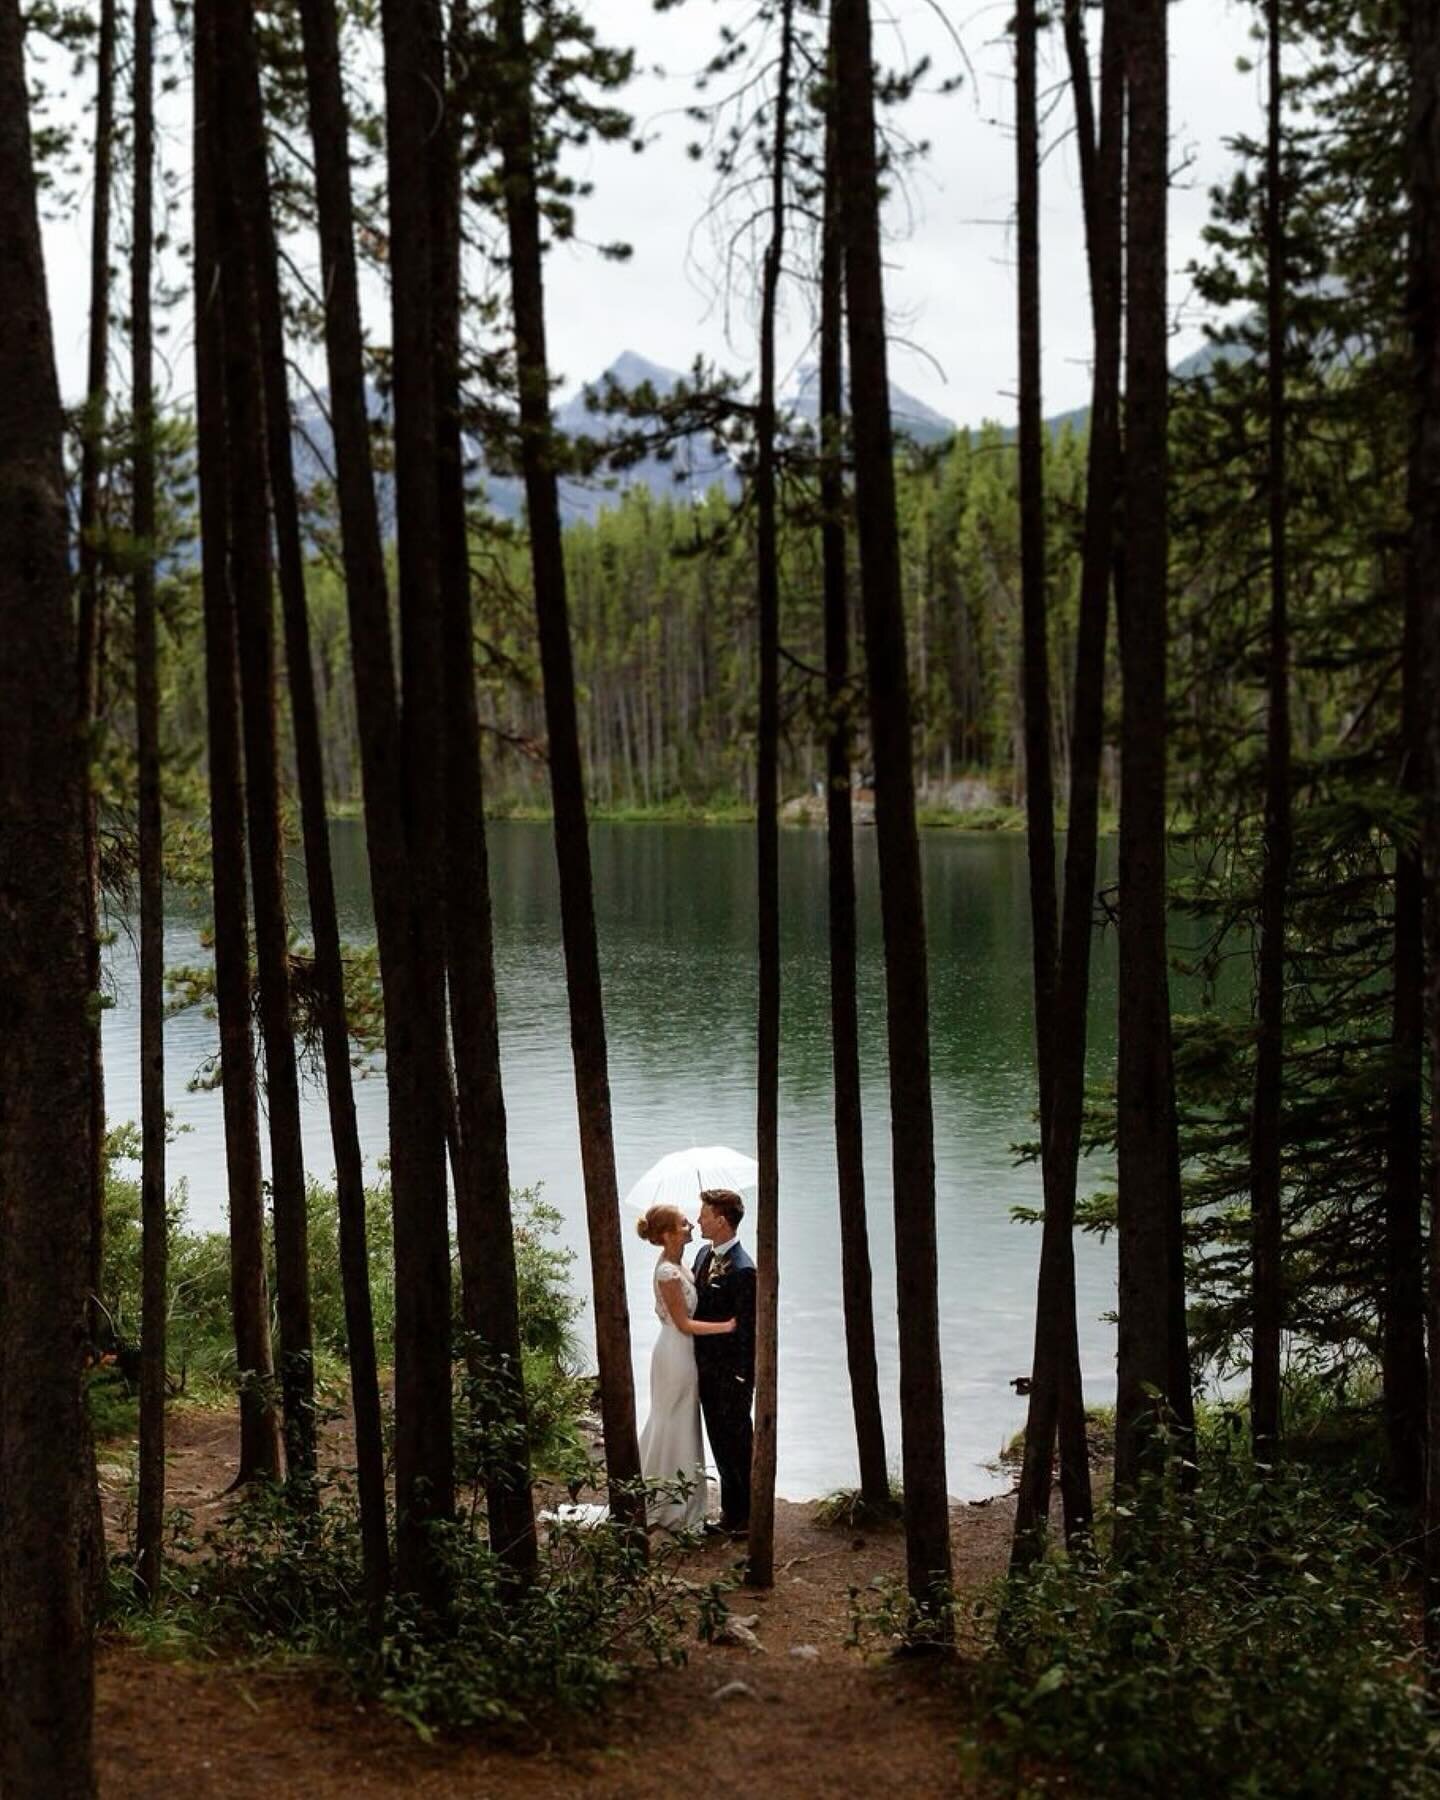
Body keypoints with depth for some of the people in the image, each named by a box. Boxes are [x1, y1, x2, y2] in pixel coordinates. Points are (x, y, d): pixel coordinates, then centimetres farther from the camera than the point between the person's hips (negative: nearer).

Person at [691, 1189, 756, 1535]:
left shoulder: (742, 1270, -22)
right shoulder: (704, 1255, 6)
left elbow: (747, 1329, -20)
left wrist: (742, 1380, -18)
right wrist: (696, 1360, 11)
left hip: (731, 1374, -9)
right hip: (707, 1367, 9)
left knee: (738, 1443, 4)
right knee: (720, 1442, 18)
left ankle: (748, 1516, 17)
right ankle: (731, 1511, 30)